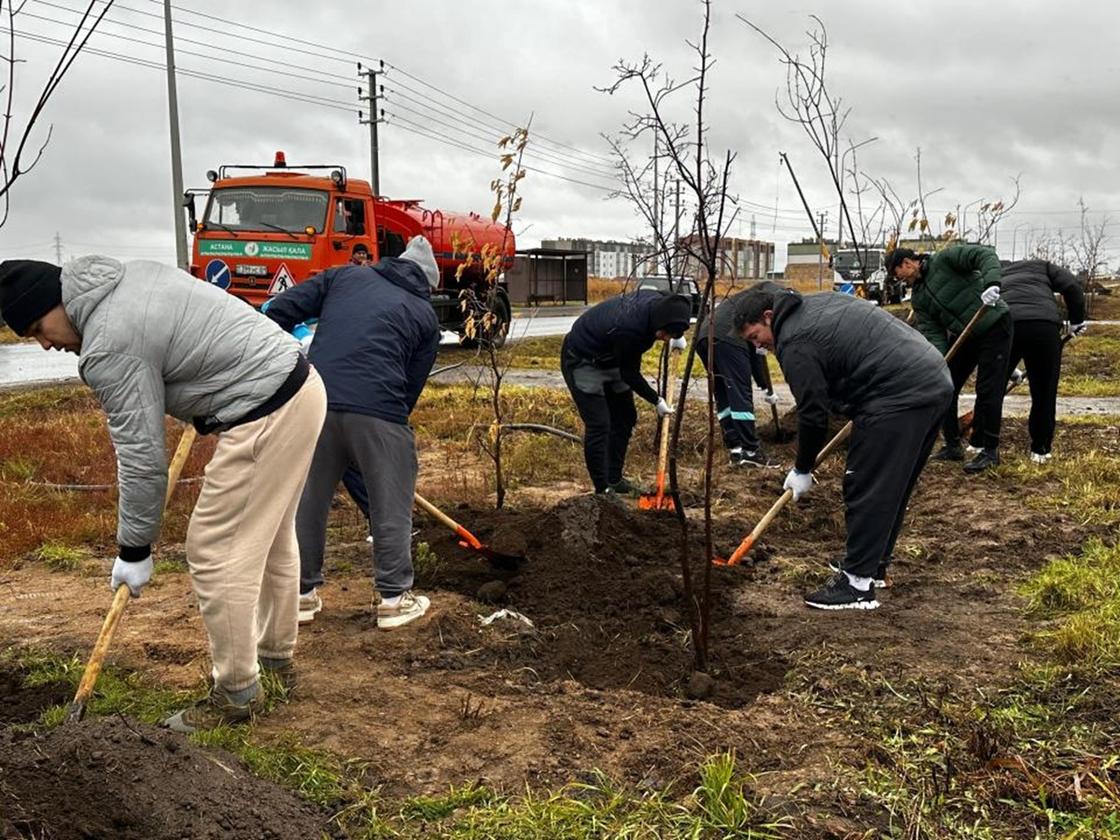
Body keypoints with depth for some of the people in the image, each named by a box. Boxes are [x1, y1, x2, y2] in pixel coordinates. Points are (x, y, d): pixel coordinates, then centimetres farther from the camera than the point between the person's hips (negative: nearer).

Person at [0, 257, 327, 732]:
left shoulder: (108, 346, -15)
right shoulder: (130, 275, 13)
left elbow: (141, 455, -13)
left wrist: (134, 550, -3)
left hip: (265, 416, -11)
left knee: (215, 553, -2)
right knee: (271, 539, 21)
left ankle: (237, 694, 11)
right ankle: (276, 659, 35)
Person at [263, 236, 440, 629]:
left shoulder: (345, 276, 20)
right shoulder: (424, 314, 16)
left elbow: (279, 311, 11)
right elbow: (412, 384, 12)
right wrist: (396, 418, 23)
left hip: (316, 402, 3)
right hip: (378, 411, -3)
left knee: (309, 500, 16)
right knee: (391, 506, 11)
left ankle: (303, 593, 27)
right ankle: (394, 598, 18)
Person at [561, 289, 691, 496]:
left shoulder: (659, 301, -18)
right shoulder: (628, 329, -40)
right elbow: (629, 375, -24)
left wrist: (675, 337, -3)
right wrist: (657, 401, -14)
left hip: (610, 359, 9)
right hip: (582, 360, -9)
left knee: (625, 418, 12)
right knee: (598, 426, -14)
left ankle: (614, 480, 23)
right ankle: (603, 490, -5)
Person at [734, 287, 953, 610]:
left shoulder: (796, 345, -10)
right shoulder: (818, 303, 19)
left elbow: (813, 414, -8)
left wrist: (802, 470, 4)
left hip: (899, 398, -10)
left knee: (866, 489, -5)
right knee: (892, 487, 18)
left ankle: (858, 584, -2)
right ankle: (874, 564, 29)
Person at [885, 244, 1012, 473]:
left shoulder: (945, 259, -13)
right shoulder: (918, 297, 4)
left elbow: (985, 256, -22)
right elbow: (932, 332, -4)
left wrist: (991, 283, -40)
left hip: (994, 326, -7)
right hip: (962, 335, 7)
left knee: (988, 391, -7)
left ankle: (990, 451, 4)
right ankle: (953, 446, 17)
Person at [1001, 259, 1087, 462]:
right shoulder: (1041, 266, 31)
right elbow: (1071, 286, 11)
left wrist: (1011, 370, 44)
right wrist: (1076, 321, 20)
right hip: (1044, 326, -2)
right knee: (1045, 392, 12)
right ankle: (1040, 449, 21)